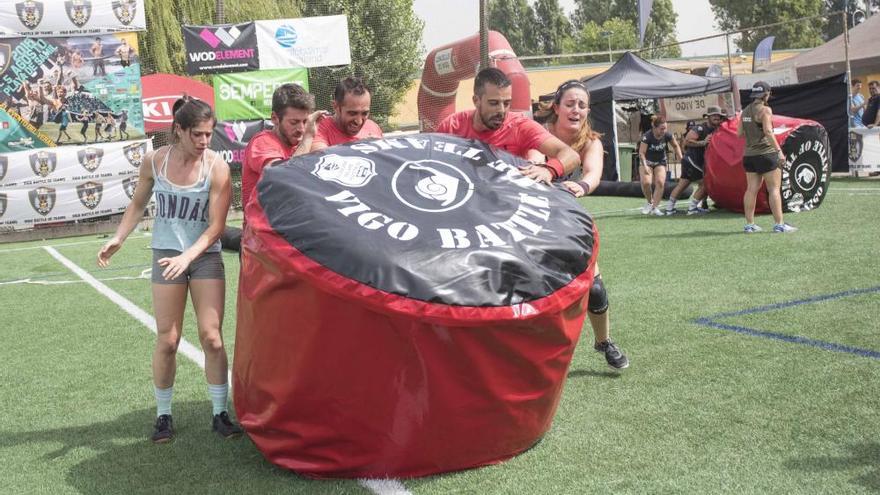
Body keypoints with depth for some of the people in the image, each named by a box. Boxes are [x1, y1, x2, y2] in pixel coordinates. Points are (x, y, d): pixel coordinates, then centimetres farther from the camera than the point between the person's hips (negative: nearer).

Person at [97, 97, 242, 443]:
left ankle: (220, 414, 9)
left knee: (212, 338, -3)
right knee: (167, 341, 3)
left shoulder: (216, 167, -13)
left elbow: (216, 226, -13)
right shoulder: (154, 161, -5)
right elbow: (138, 204, 11)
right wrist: (117, 239, -1)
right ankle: (163, 415, 17)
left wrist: (188, 256, -26)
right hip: (166, 255, 1)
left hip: (205, 256, -1)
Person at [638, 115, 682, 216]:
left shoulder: (667, 135, -15)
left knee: (660, 182, -17)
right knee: (646, 182, -22)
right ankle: (649, 202, 5)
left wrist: (680, 157, -6)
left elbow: (675, 146, 4)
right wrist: (645, 166, -34)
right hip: (647, 162, -2)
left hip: (660, 162, 2)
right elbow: (641, 153, -25)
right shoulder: (647, 136, -26)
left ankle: (655, 207, -11)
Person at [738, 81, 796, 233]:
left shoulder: (745, 111, 11)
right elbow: (768, 131, -20)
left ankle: (749, 224, 7)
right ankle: (779, 224, -5)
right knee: (774, 189, -3)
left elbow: (739, 133, 11)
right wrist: (779, 150, -21)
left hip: (748, 155, 7)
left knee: (751, 189, 8)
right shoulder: (765, 110, -10)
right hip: (765, 153, -7)